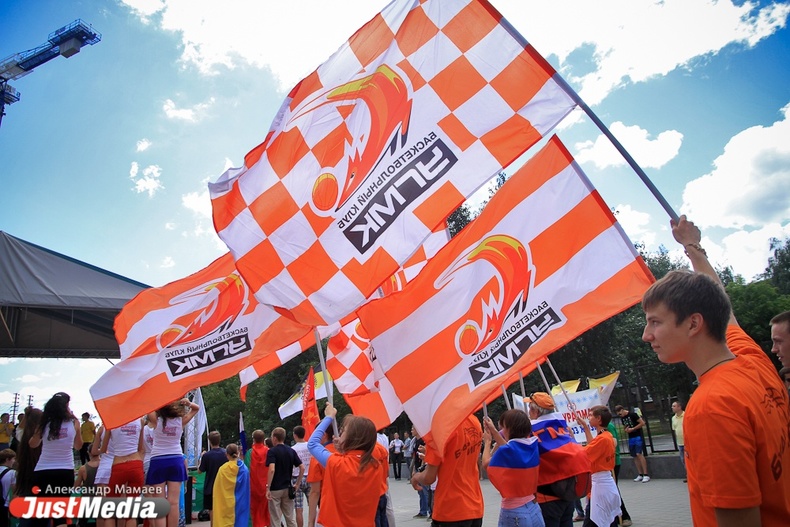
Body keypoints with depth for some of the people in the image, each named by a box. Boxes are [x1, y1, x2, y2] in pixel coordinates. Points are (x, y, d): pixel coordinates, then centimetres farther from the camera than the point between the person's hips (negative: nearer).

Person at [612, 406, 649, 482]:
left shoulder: (633, 414, -11)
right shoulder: (622, 418, 11)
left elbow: (642, 423, -13)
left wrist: (632, 429, -16)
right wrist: (626, 430, 0)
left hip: (638, 437, -7)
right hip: (630, 438, 7)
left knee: (639, 454, -16)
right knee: (635, 456, 6)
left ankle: (646, 475, -14)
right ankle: (640, 475, 12)